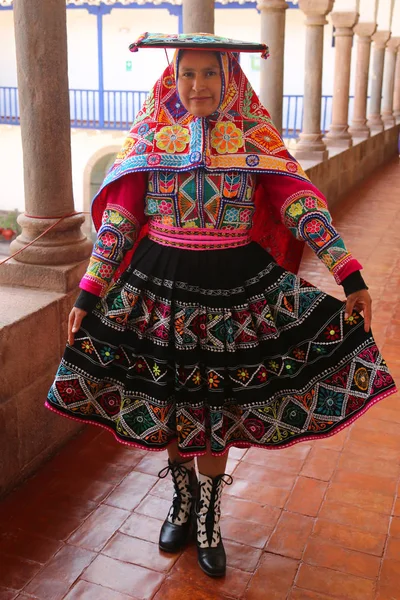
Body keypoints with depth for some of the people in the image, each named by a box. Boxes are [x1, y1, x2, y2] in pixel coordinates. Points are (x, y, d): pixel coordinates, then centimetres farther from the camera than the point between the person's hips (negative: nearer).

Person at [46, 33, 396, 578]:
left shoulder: (253, 138, -2)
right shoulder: (152, 138, 0)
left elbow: (302, 205, -8)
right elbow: (118, 221, -1)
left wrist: (349, 275, -14)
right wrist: (89, 294, -5)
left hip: (236, 289, -1)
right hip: (159, 288, 1)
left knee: (216, 411, 8)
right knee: (169, 405, 13)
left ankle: (208, 521, 32)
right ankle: (182, 504, 40)